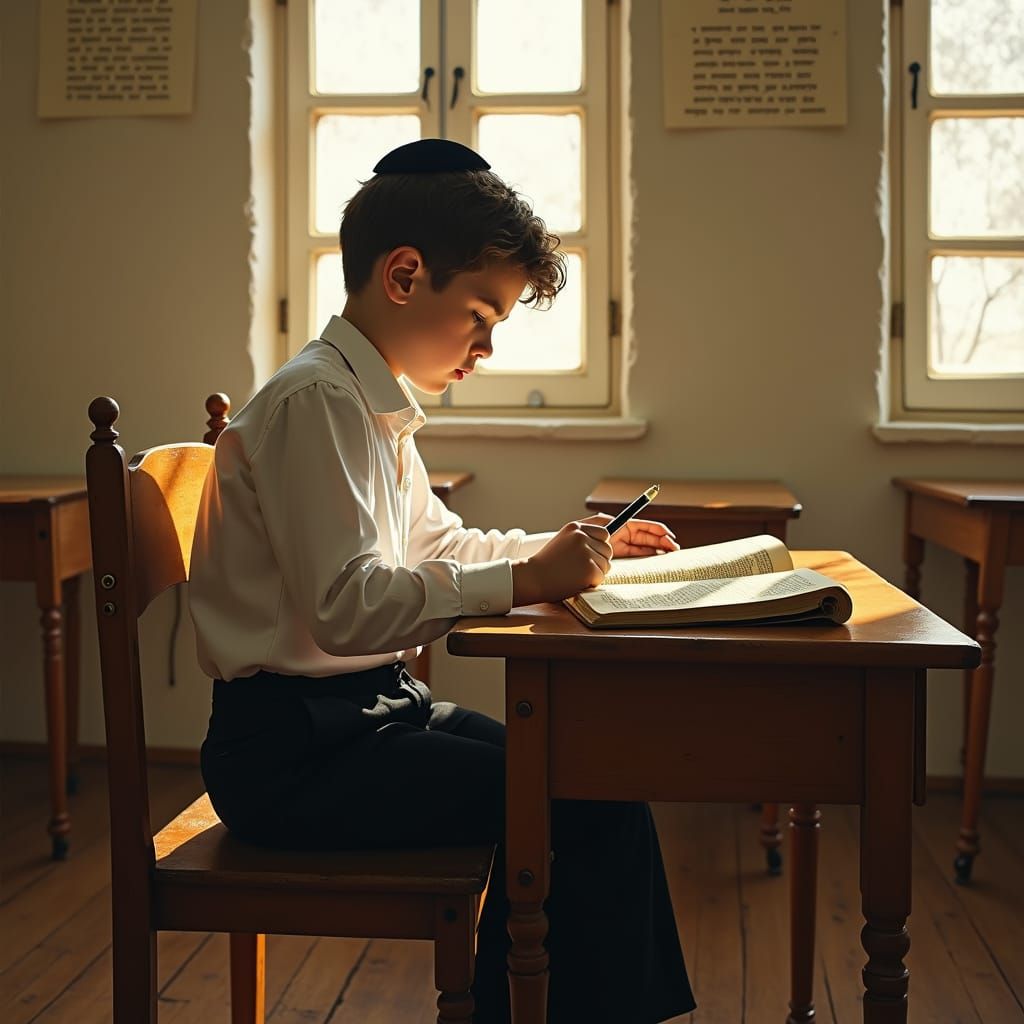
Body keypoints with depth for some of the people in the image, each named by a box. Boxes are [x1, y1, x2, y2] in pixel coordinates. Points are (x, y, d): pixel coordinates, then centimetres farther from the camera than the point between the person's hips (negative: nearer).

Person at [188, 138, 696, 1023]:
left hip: (374, 710, 10)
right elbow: (347, 607, -26)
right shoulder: (314, 400, -16)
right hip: (297, 752, -10)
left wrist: (576, 549, 17)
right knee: (591, 808, -17)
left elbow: (438, 541, 28)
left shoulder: (373, 404, 15)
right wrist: (526, 580, -26)